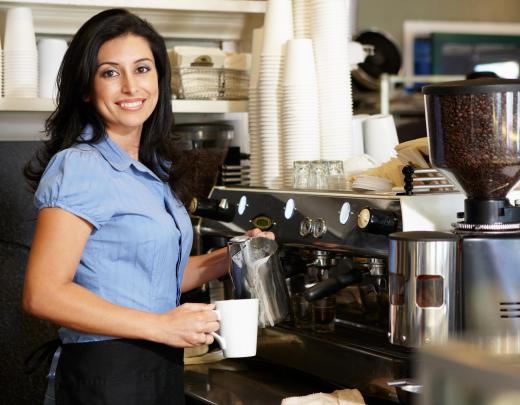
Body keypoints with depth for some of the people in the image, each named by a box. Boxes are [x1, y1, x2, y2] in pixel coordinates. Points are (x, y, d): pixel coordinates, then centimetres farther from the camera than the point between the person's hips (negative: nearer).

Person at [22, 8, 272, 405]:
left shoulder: (153, 169, 11)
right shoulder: (79, 167, -14)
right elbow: (43, 294, -21)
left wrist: (229, 258, 3)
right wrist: (161, 325, -20)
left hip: (161, 366, 8)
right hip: (107, 372, -8)